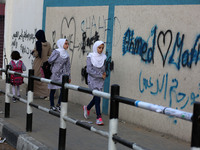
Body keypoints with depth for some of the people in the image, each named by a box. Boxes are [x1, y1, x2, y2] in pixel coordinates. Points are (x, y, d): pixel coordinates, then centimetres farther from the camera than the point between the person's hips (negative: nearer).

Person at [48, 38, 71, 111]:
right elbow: (50, 61, -17)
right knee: (53, 90, 5)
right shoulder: (56, 52, -8)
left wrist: (69, 76, 12)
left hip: (63, 74, 4)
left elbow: (68, 66, 13)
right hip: (55, 74, -4)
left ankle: (58, 105, 10)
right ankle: (52, 106, 17)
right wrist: (57, 54, -10)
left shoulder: (66, 54, 8)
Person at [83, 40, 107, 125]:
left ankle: (87, 108, 39)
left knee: (96, 97, 10)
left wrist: (104, 73, -8)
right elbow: (89, 70, -12)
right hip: (93, 80, -4)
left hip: (100, 80, 4)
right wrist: (101, 75, -12)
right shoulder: (90, 57, -6)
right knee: (97, 97, -11)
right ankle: (99, 117, -6)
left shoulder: (103, 57, 4)